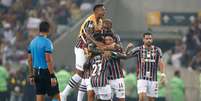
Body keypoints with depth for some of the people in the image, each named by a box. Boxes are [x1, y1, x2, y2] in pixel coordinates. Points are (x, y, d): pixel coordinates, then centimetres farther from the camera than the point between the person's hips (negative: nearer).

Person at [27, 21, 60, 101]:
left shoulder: (33, 42, 9)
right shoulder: (47, 42, -14)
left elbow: (30, 60, 12)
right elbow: (48, 60, -20)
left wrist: (31, 75, 18)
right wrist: (52, 76, -18)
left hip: (37, 72, 7)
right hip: (46, 72, -7)